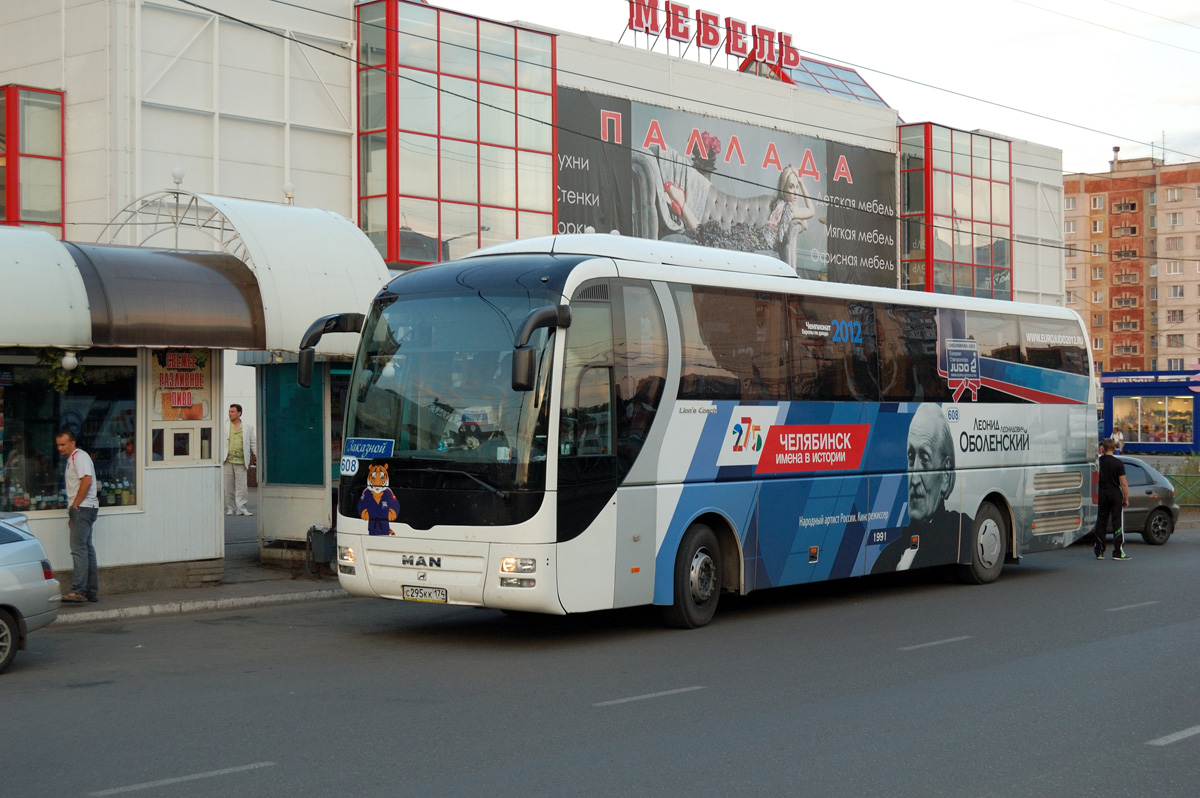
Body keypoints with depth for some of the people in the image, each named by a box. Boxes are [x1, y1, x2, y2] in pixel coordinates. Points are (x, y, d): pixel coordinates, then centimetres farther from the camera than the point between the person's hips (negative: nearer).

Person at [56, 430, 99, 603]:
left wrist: (75, 505, -17)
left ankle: (78, 591, -19)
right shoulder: (72, 459, 22)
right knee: (86, 549, 11)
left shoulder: (80, 457, -10)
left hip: (83, 508, -11)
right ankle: (92, 592, 14)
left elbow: (87, 480, -22)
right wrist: (73, 513, 18)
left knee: (79, 549, -15)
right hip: (81, 509, 11)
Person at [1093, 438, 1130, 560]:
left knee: (1100, 523, 9)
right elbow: (1123, 483, -9)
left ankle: (1099, 552, 10)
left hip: (1102, 494, 3)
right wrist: (1126, 499, -2)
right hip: (1115, 495, -3)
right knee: (1118, 523, 1)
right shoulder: (1118, 463, -9)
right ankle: (1118, 553, -2)